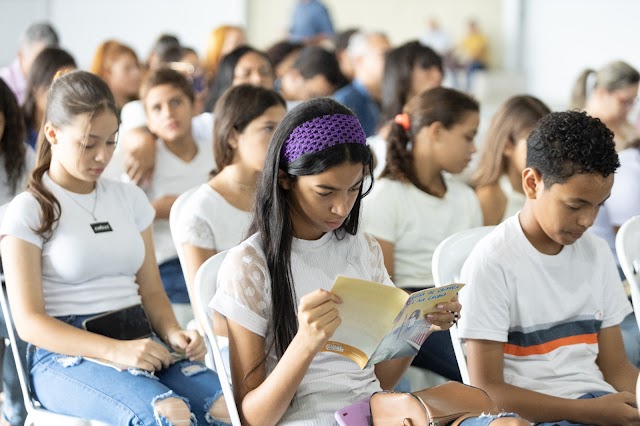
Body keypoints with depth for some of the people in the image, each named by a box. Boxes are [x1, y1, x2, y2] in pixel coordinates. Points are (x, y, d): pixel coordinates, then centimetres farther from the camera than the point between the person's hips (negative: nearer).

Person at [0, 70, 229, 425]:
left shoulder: (130, 199, 16)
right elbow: (29, 322, -7)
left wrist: (172, 333, -5)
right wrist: (115, 351, -20)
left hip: (138, 341, 5)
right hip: (65, 355, -5)